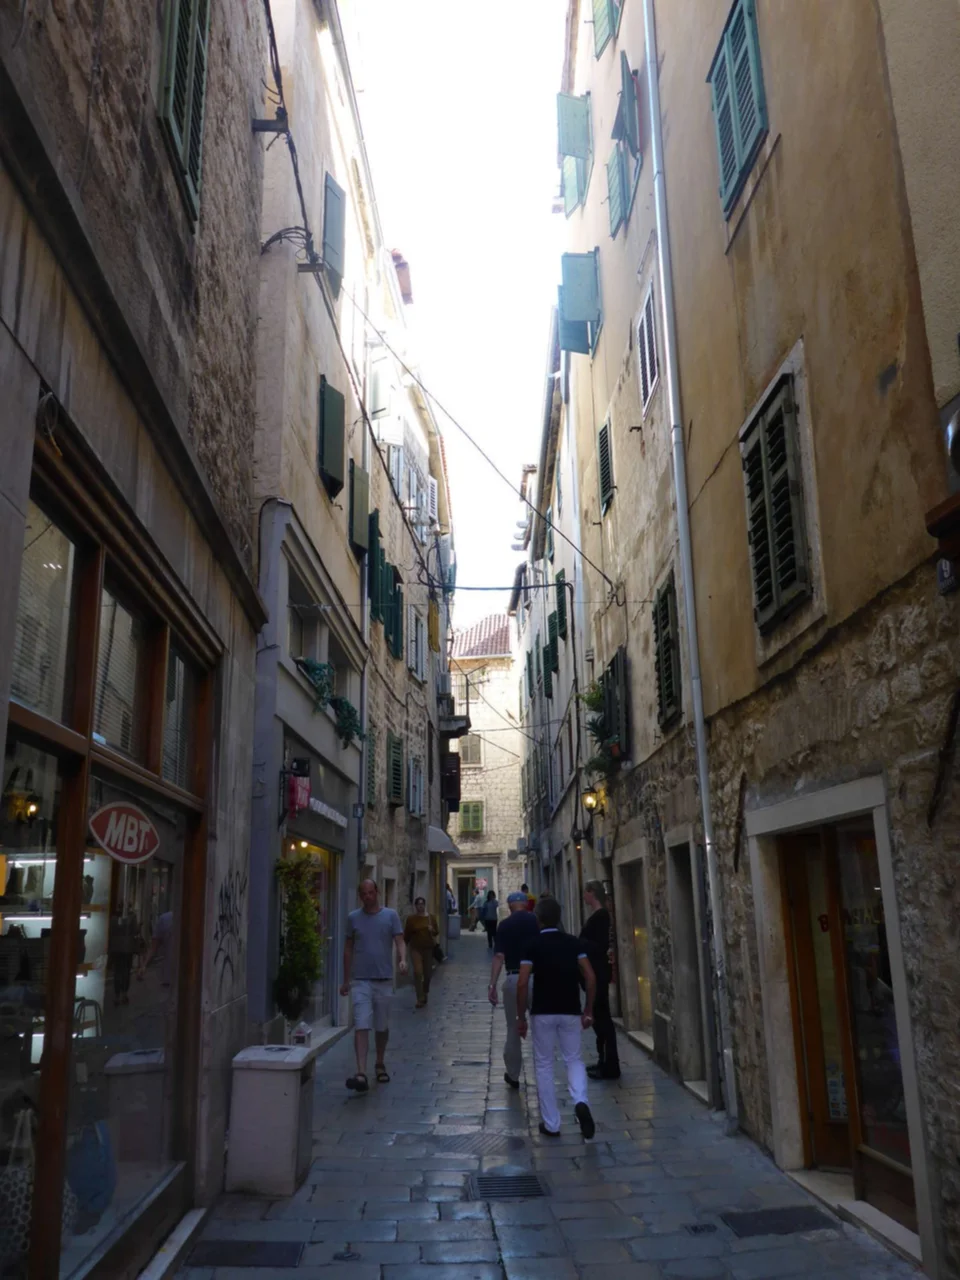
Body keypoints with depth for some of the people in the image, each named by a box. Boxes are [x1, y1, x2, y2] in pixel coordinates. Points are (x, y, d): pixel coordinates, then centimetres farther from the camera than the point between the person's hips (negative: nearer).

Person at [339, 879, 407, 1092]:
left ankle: (380, 1064, 33)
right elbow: (348, 949, 10)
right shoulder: (353, 918, 4)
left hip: (384, 979, 1)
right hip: (360, 980, -1)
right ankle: (361, 1074, -15)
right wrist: (345, 980, 10)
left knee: (382, 1027, 13)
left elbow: (399, 941, -4)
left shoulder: (390, 915, 2)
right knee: (361, 1027, -11)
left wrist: (402, 960, -25)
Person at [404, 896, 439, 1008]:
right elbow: (406, 934, 3)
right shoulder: (411, 918, -4)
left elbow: (437, 932, 7)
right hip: (415, 948, -2)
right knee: (418, 972, -17)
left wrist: (432, 930, -13)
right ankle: (420, 998, -8)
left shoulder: (431, 917, 2)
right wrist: (406, 945, 4)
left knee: (427, 973, 12)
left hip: (428, 948, 2)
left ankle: (425, 994, 36)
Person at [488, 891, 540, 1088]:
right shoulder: (538, 921, 0)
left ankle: (513, 1076, 23)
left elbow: (499, 956, -10)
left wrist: (492, 985, -10)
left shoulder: (504, 925, -3)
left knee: (513, 1029, 13)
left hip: (514, 979, 0)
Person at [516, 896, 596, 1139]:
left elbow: (522, 984, -12)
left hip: (543, 1012, -2)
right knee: (574, 1060, 16)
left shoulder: (532, 944, -6)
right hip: (571, 1011, 2)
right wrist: (588, 1010, 5)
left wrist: (521, 1016, -3)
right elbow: (590, 978, -4)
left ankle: (551, 1124, 14)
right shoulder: (574, 942, 2)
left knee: (544, 1065, 12)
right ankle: (581, 1103, -11)